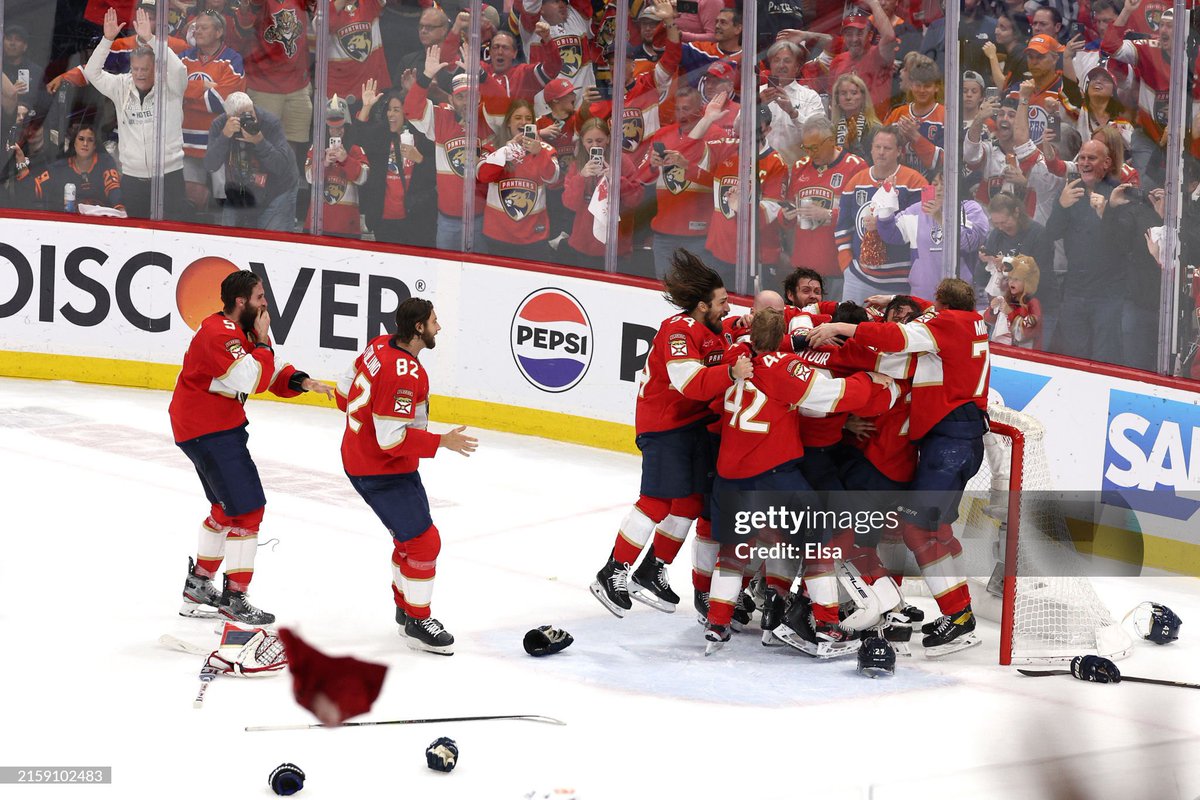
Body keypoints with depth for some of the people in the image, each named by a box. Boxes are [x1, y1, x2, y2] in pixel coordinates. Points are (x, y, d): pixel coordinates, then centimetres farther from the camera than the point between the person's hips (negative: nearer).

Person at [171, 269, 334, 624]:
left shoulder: (245, 330, 9)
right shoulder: (219, 334, -23)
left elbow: (274, 374, 11)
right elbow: (254, 381, -29)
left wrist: (303, 382, -9)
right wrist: (262, 341, -16)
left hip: (220, 425, 11)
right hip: (207, 431, -11)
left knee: (227, 506, 22)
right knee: (247, 508, -10)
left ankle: (198, 585, 34)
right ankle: (234, 598, -5)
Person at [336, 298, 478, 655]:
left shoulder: (379, 346, 0)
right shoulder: (405, 374, -29)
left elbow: (346, 394, 12)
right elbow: (392, 438, -29)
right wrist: (442, 442, -22)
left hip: (358, 457, 10)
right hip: (384, 473, -10)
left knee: (410, 535, 21)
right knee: (423, 541, -5)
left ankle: (405, 607, 34)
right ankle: (417, 623, 5)